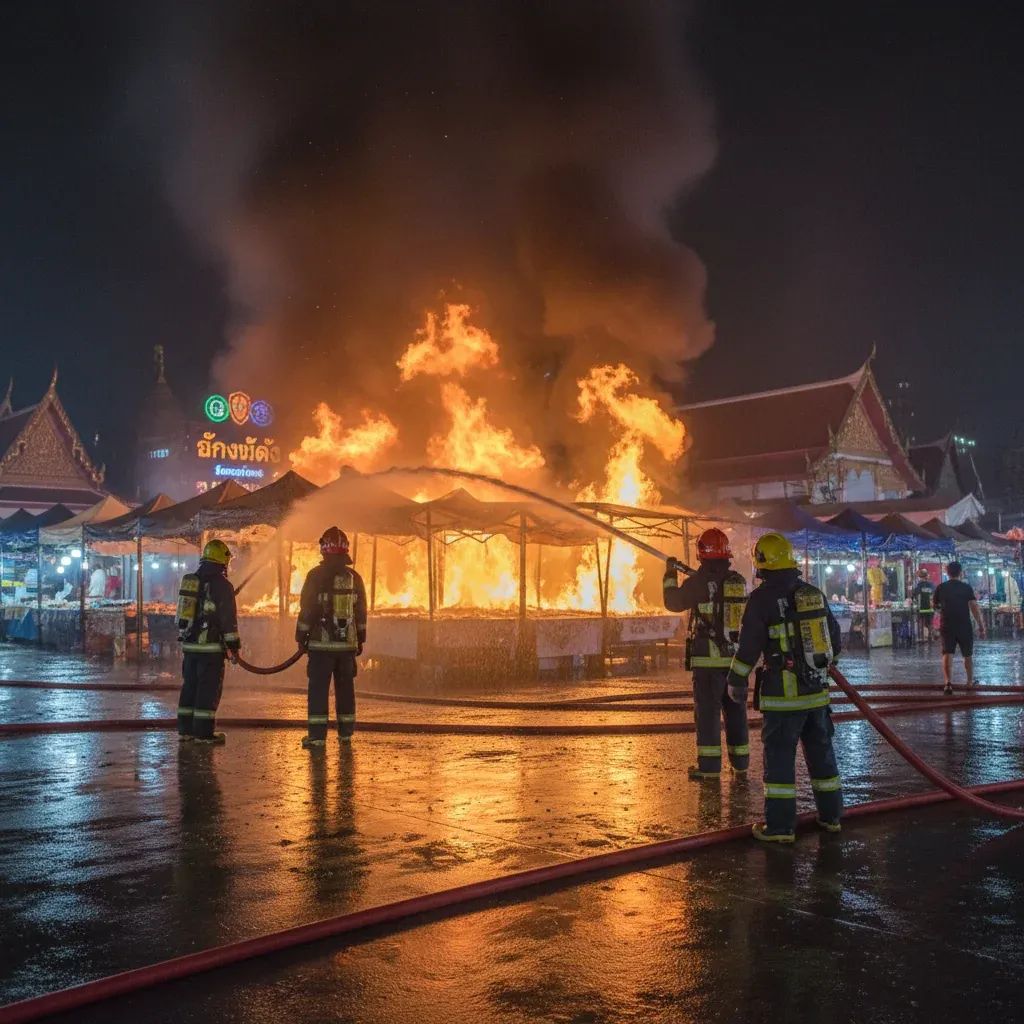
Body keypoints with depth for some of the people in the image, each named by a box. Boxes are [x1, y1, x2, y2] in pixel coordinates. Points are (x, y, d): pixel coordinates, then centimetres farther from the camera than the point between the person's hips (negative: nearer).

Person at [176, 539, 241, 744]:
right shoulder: (221, 585, -11)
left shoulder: (189, 581, 13)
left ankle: (185, 729, 18)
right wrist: (234, 646, -6)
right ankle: (203, 732, -1)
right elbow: (228, 619, -12)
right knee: (209, 689, -2)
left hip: (189, 644, 7)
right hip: (211, 646, -7)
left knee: (189, 686, 14)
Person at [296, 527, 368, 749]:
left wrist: (301, 637, 2)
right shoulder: (354, 577, 5)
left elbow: (306, 609, -7)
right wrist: (360, 639, 19)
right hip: (348, 643, 4)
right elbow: (361, 612, 11)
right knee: (345, 687, 12)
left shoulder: (316, 575, -8)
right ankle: (346, 732, 18)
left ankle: (317, 735, -4)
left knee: (318, 688, -1)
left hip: (321, 643, -4)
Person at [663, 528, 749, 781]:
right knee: (735, 710, 14)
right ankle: (740, 762, 20)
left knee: (707, 711, -1)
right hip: (737, 656, 5)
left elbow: (673, 602, 1)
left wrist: (670, 574, 15)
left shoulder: (699, 582, -11)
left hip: (708, 658, -5)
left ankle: (709, 766, -1)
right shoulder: (739, 581, 4)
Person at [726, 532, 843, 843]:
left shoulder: (763, 598, -11)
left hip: (783, 693, -6)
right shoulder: (814, 594, 7)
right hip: (817, 689, 6)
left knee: (779, 756, 0)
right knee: (821, 751, 16)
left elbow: (748, 646, -12)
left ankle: (780, 825, 2)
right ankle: (831, 815, 25)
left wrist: (736, 681, 0)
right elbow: (835, 638, 14)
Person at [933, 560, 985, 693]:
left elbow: (935, 605, 13)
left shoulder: (940, 588, 3)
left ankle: (948, 683, -22)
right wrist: (981, 626, -10)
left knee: (947, 654, -4)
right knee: (968, 655, 16)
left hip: (947, 626, 1)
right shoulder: (966, 587, -3)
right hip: (964, 626, -1)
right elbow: (974, 607, -11)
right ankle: (970, 682, 31)